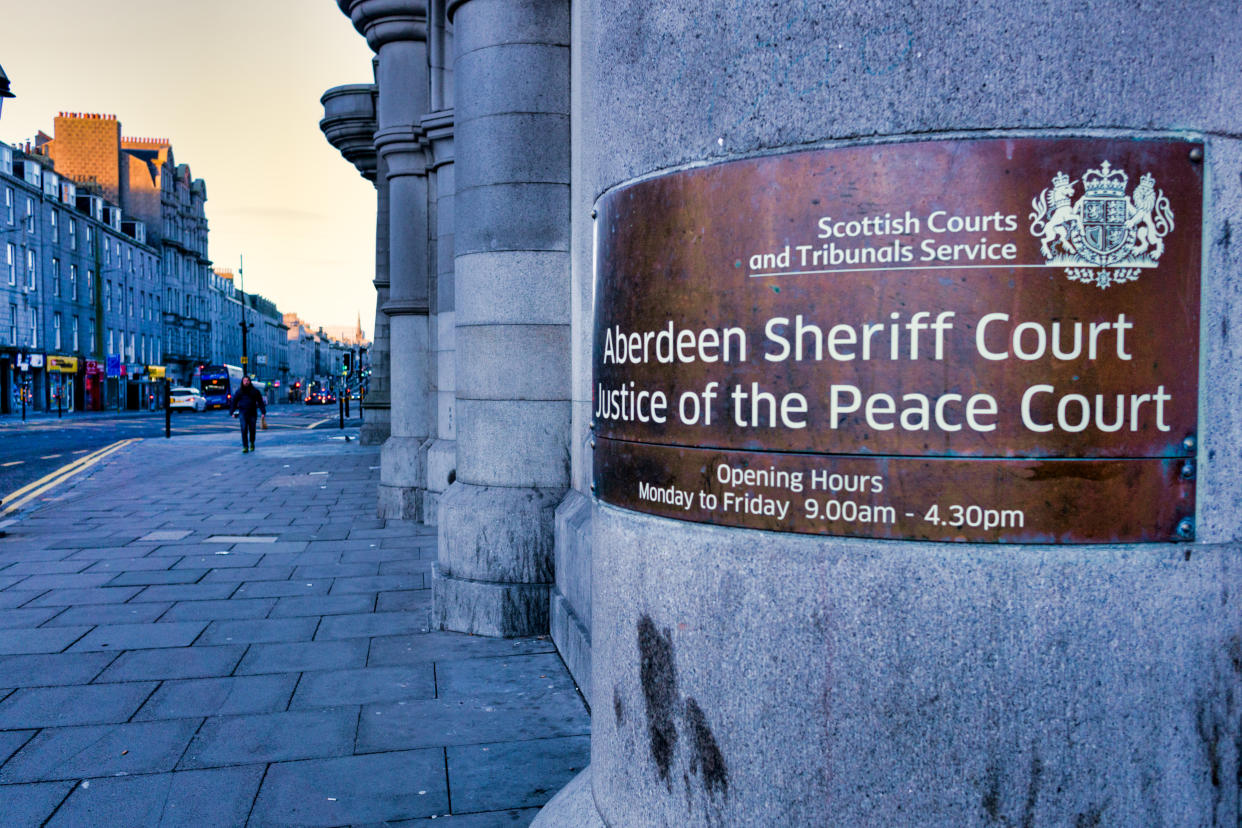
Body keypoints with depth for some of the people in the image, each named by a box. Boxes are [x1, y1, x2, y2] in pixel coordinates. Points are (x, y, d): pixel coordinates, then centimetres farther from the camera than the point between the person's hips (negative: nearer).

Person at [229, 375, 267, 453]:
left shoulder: (255, 391, 5)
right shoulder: (239, 391, 7)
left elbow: (260, 402, 6)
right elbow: (233, 402, 11)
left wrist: (263, 412, -2)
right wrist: (232, 412, 3)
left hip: (253, 414, 0)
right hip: (243, 413, 0)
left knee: (252, 430, 4)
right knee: (244, 430, -9)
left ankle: (252, 443, 30)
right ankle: (245, 447, -9)